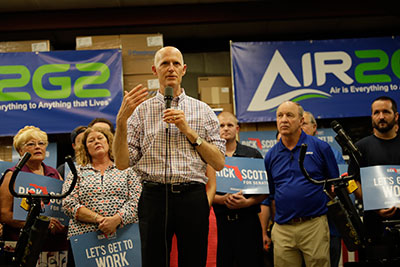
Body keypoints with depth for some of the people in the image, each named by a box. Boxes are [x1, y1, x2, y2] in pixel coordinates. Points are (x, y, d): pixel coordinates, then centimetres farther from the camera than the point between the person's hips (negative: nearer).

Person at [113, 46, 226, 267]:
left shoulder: (202, 110, 10)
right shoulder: (140, 110, 9)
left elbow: (219, 163, 4)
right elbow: (122, 163, 1)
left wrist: (188, 131, -5)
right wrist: (121, 120, -10)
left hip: (192, 198, 1)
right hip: (154, 197, 0)